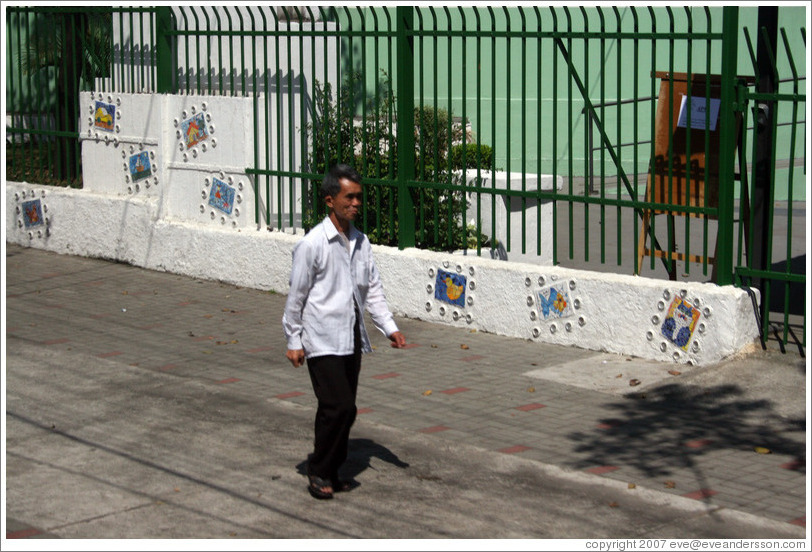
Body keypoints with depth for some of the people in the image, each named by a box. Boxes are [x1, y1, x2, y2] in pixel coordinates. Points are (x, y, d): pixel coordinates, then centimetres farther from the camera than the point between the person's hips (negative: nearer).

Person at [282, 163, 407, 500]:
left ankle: (330, 472, 21)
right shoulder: (312, 244, -11)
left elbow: (372, 289, 14)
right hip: (323, 341, -7)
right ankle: (319, 472, 5)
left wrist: (389, 328, 5)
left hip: (352, 339, 7)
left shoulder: (360, 242, 8)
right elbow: (296, 296, -7)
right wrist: (294, 341, -5)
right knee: (338, 407, -12)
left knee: (345, 410, 9)